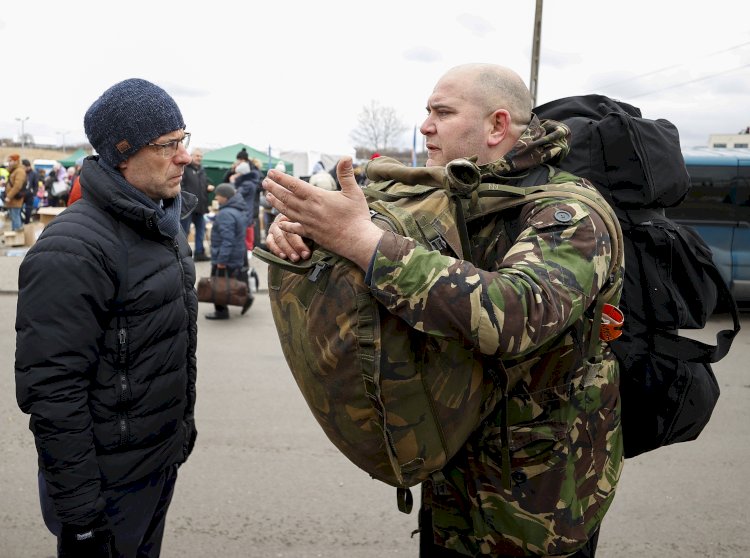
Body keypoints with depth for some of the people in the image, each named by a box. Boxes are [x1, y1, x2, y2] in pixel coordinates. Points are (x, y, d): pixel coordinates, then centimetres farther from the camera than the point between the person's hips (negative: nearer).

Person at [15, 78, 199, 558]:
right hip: (108, 483, -8)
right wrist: (79, 513, -21)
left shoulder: (165, 224, 5)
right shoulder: (72, 251, -24)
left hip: (163, 461, 8)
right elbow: (51, 392, -25)